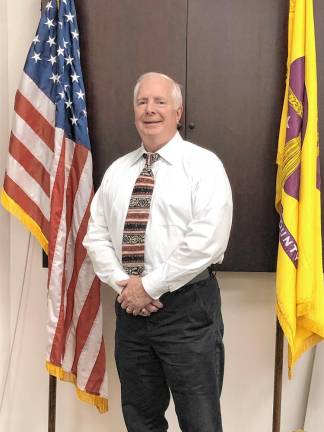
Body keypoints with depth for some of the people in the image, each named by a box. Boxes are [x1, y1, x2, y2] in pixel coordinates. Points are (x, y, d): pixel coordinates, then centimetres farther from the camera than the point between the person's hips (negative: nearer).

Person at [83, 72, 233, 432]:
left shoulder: (203, 164, -5)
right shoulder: (116, 171, 12)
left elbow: (207, 239, -17)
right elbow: (96, 235, 9)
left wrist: (150, 285, -15)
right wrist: (122, 283, -7)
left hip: (187, 306, -5)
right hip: (130, 305, 5)